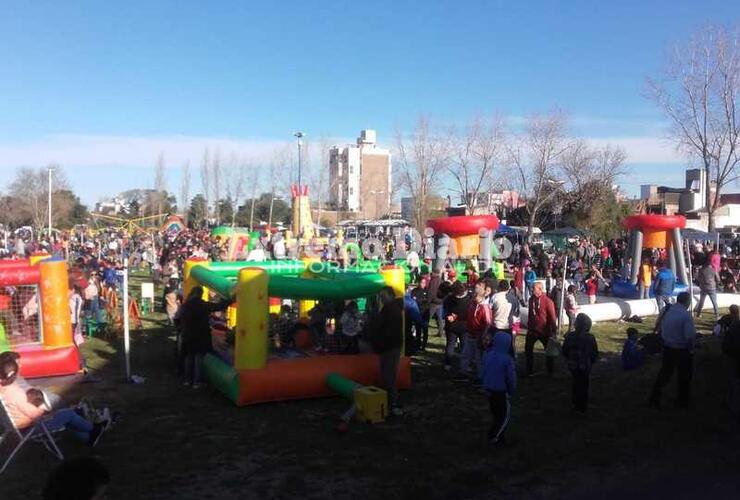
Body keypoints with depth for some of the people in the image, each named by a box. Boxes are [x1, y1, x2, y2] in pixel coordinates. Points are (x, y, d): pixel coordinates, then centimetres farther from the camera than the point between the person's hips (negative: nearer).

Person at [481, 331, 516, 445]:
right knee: (505, 416, 6)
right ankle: (494, 437, 0)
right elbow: (511, 377, -14)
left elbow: (483, 373, 9)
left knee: (496, 414, 19)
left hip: (489, 390, 6)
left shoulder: (488, 355, -1)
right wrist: (512, 391, 2)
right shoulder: (507, 359, -20)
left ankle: (498, 436, 23)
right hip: (502, 391, -6)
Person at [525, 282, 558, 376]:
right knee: (528, 349, 6)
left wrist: (554, 331, -12)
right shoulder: (531, 299, 1)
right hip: (532, 330, 5)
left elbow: (552, 317, -13)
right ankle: (529, 371, 19)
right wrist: (528, 326, 13)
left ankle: (551, 371, 27)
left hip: (544, 331, -5)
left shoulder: (547, 301, -16)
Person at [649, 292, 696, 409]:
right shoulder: (686, 315, -21)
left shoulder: (667, 312, -3)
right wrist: (691, 349, -7)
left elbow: (660, 329, 6)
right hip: (682, 350, -5)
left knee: (664, 373, 18)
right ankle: (683, 402, 29)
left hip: (667, 348, 5)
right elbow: (690, 336, -23)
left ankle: (654, 399, 21)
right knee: (684, 377, 14)